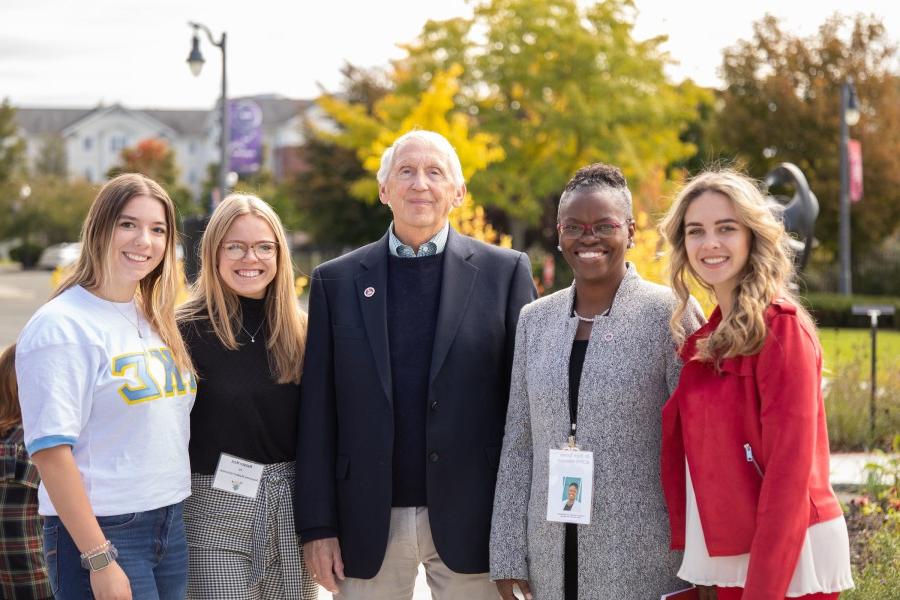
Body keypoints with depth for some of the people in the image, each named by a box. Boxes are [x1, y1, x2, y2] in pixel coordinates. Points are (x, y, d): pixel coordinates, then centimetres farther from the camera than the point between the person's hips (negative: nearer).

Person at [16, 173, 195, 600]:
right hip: (103, 531, -7)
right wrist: (99, 559, -20)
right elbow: (50, 449, -17)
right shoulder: (63, 326, -12)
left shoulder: (154, 321, 11)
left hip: (170, 526, 7)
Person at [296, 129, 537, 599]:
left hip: (469, 522, -1)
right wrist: (317, 526, 0)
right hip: (369, 524, 1)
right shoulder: (336, 281, 7)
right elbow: (318, 413, 5)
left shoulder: (505, 273, 2)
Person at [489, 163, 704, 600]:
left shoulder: (670, 313, -6)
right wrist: (508, 555, 6)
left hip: (644, 562, -4)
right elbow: (518, 444, 10)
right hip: (553, 562, 4)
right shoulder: (534, 319, 8)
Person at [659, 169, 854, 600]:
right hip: (729, 556, 8)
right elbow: (694, 455, 11)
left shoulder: (780, 327, -13)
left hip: (786, 560, -8)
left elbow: (790, 468, -18)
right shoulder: (711, 335, 11)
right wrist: (697, 560, 4)